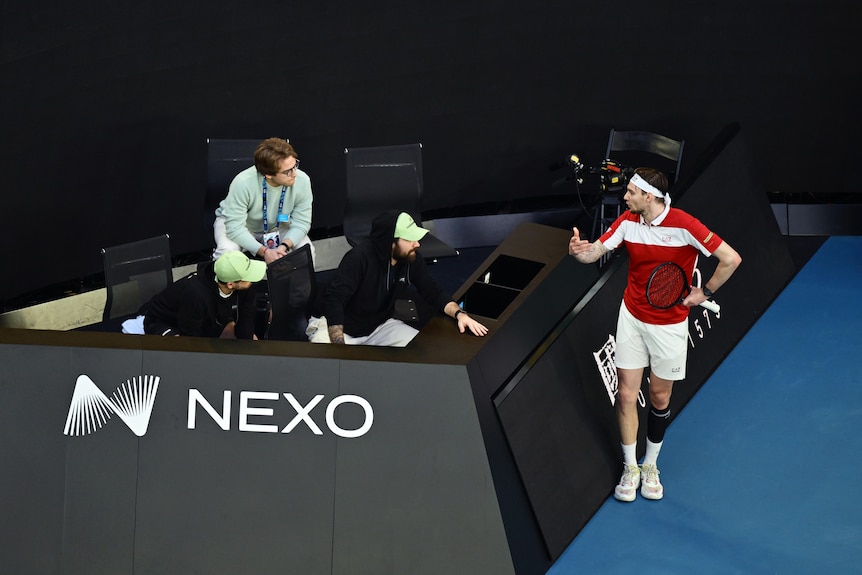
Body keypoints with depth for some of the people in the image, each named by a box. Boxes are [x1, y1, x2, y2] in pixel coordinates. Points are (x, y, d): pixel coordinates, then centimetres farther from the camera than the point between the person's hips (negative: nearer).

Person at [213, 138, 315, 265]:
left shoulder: (302, 181, -27)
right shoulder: (243, 183, -37)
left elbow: (301, 222, -19)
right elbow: (234, 226, -34)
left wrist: (285, 246, -38)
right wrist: (264, 251, -43)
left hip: (277, 226, 3)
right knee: (227, 251, -34)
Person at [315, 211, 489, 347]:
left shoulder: (412, 258, -10)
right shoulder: (360, 258, -29)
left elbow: (432, 292, 1)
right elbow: (333, 299, -34)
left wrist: (459, 314, -17)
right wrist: (339, 349, -43)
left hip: (381, 326, 6)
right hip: (345, 330, -5)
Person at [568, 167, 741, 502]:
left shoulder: (684, 226, -22)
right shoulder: (627, 222, -6)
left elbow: (731, 259, -20)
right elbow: (594, 253, -7)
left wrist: (705, 292, -13)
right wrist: (579, 251, -29)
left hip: (669, 325, -3)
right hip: (632, 317, 3)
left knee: (660, 398, 10)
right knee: (626, 394, 2)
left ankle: (651, 466, 29)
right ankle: (629, 468, 18)